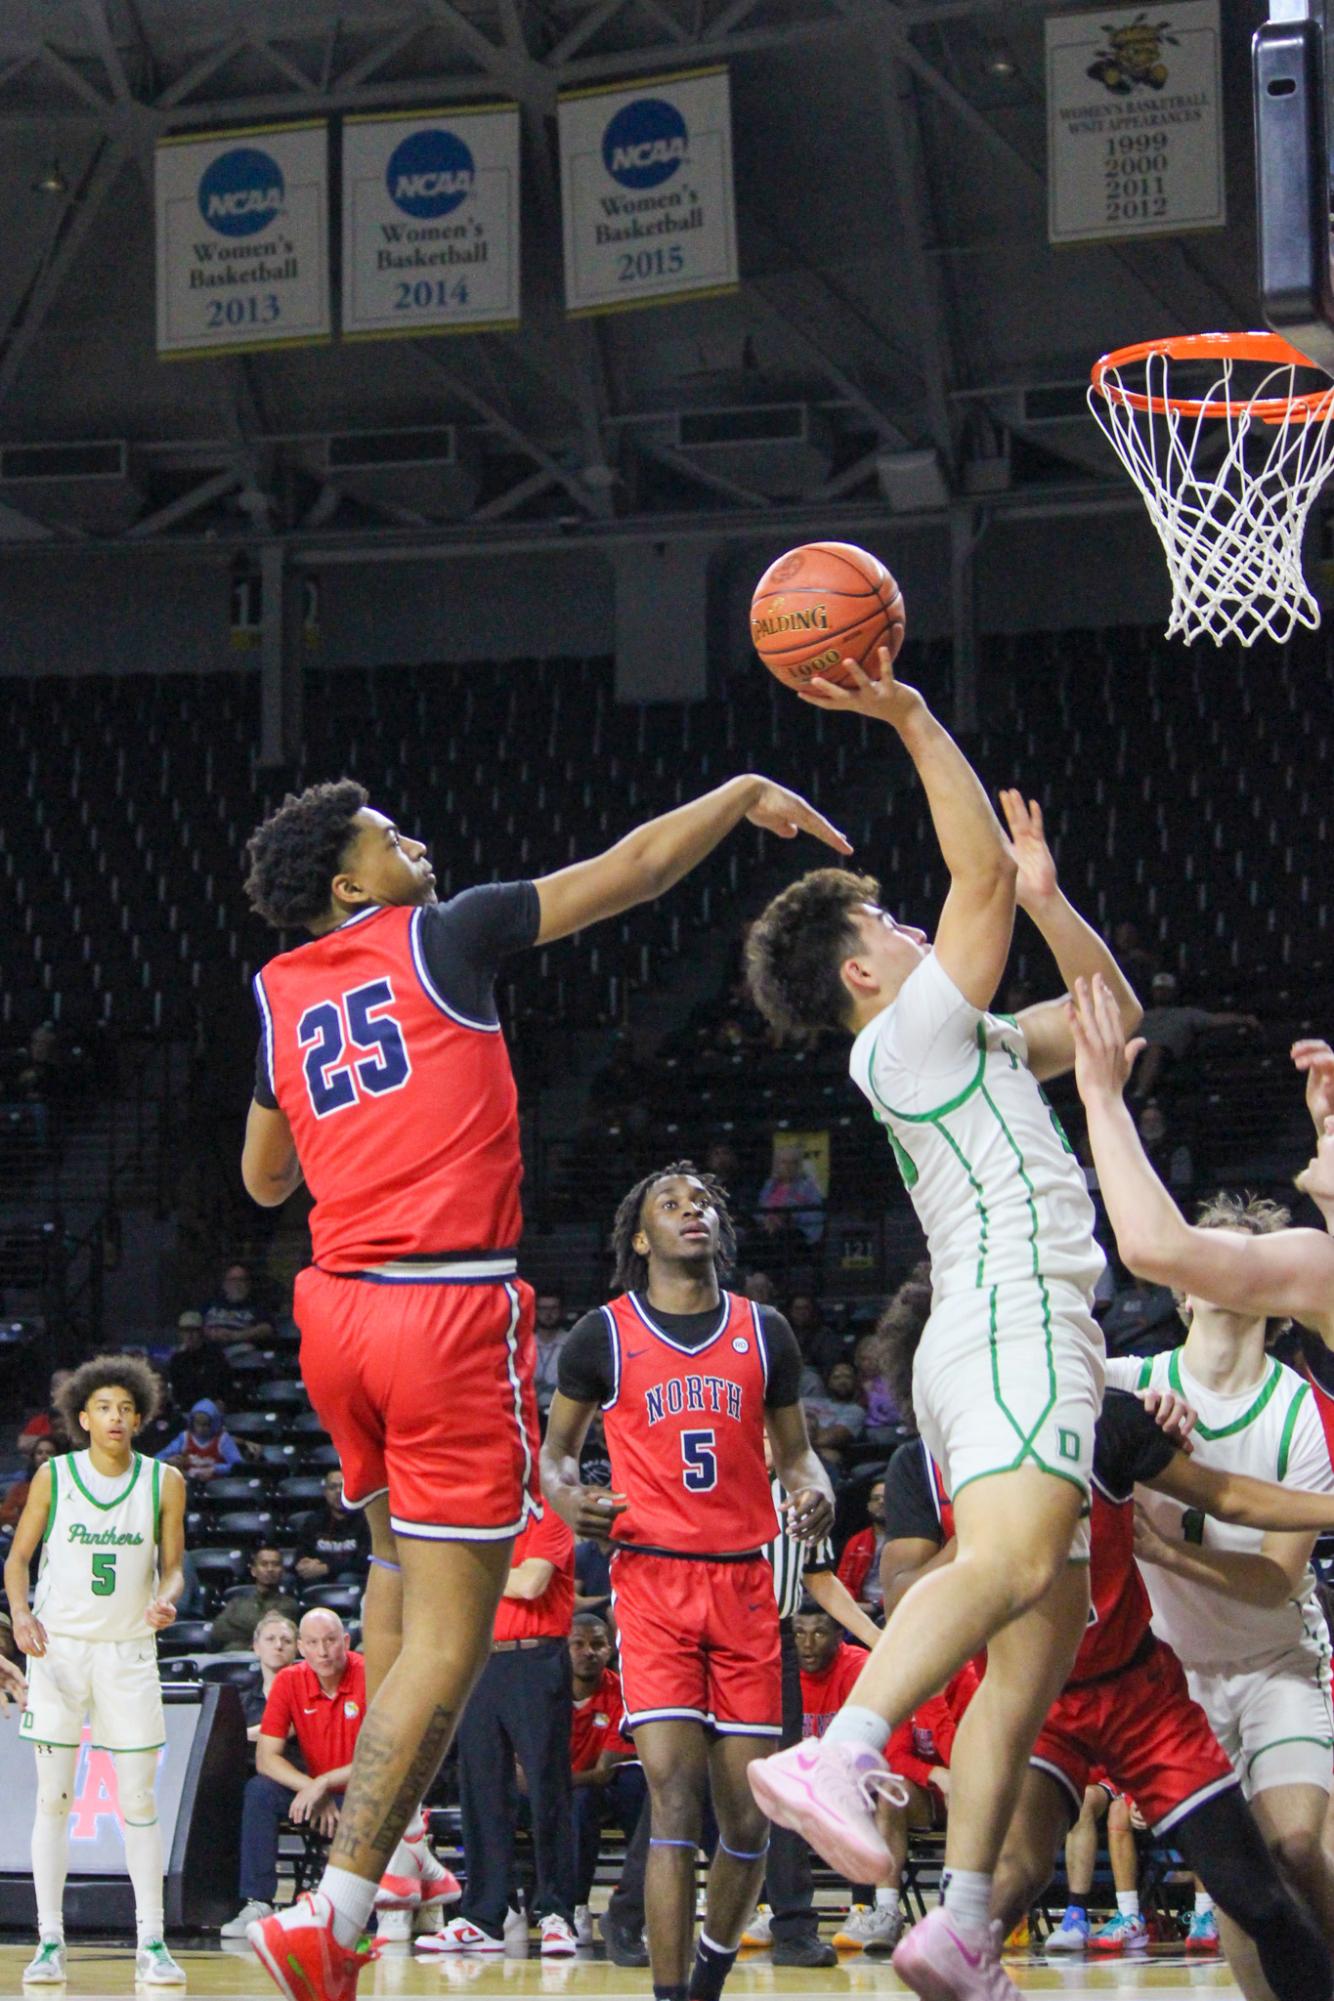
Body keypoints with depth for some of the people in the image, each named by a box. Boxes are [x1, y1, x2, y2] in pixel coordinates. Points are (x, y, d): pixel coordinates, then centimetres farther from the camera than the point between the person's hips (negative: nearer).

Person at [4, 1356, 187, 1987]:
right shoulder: (53, 1477, -2)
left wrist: (165, 1601, -16)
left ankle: (151, 1943, 4)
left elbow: (172, 1566, 7)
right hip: (58, 1648, -1)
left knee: (140, 1800, 0)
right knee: (53, 1798, -2)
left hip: (129, 1650, 1)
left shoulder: (164, 1482, 0)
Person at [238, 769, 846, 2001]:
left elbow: (263, 1180, 27)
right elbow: (635, 868, 4)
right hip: (454, 1311, -6)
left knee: (400, 1557, 30)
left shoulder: (282, 994, 15)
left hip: (338, 1306, 6)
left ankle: (374, 1835, 27)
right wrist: (744, 796, 17)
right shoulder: (442, 936, 1)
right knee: (450, 1630, -6)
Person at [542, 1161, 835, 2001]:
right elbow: (557, 1450, 15)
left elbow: (794, 1449, 19)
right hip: (652, 1576, -3)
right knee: (676, 1795, -15)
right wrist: (569, 1498, -7)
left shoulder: (764, 1331, 12)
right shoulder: (604, 1334, 5)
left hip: (746, 1583, 3)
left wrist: (815, 1491, -3)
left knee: (749, 1811, 3)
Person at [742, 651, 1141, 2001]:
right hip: (1016, 1320, -10)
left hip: (1011, 1331, 10)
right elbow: (981, 874, -9)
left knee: (1041, 1639, 6)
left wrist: (1043, 894, 20)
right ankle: (839, 1758, -55)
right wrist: (914, 722, -7)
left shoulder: (970, 1046, 26)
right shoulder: (910, 1030, 0)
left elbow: (1110, 1012, 31)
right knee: (1013, 1564, -34)